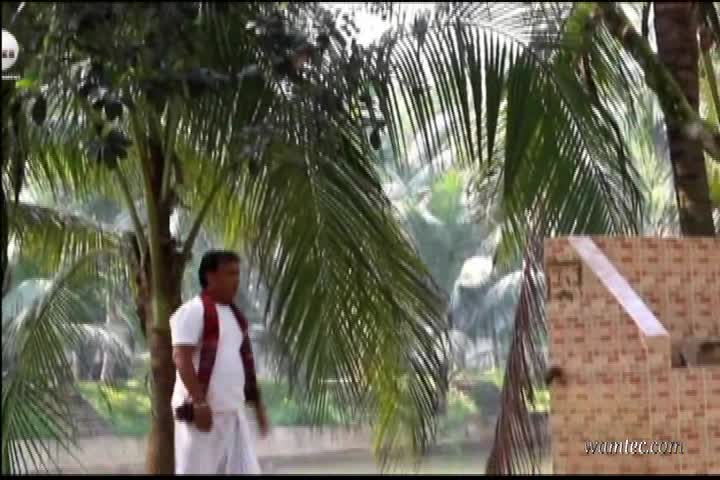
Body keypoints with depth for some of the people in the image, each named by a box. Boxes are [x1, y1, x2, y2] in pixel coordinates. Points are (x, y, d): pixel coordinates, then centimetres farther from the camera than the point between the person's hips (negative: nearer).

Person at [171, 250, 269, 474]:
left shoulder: (234, 314, 17)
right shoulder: (193, 311, -10)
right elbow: (181, 358, -18)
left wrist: (257, 403, 19)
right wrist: (200, 403, -24)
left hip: (233, 411, 8)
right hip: (202, 410, -8)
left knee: (245, 471, 3)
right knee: (196, 471, -3)